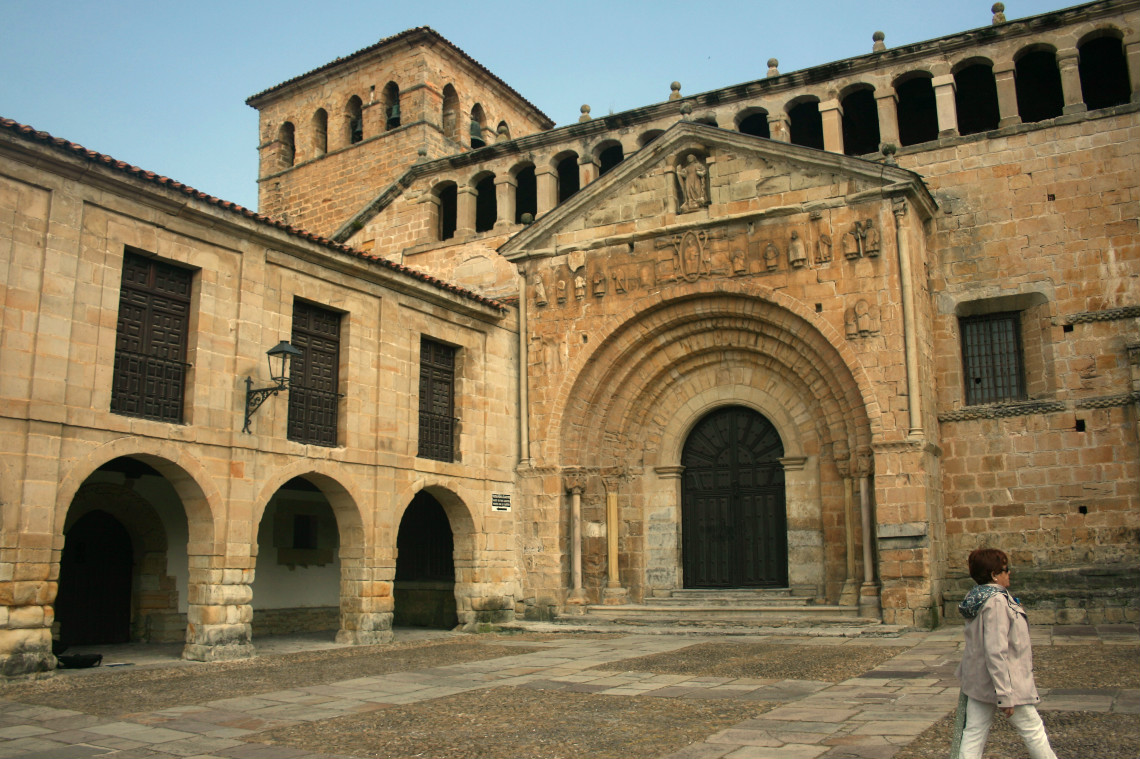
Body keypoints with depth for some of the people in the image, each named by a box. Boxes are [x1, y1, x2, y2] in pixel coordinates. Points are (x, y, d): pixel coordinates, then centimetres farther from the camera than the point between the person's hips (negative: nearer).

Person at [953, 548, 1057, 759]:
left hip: (978, 683, 9)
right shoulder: (996, 601, -20)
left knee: (973, 734, 7)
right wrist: (1005, 695, -24)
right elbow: (996, 651, -25)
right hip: (1001, 682, -9)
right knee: (1033, 729, 11)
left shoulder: (977, 597, 9)